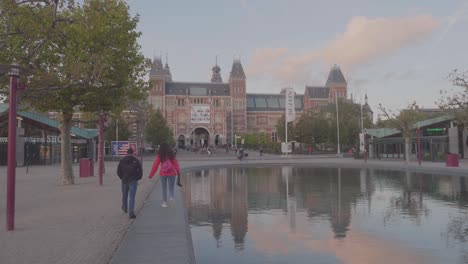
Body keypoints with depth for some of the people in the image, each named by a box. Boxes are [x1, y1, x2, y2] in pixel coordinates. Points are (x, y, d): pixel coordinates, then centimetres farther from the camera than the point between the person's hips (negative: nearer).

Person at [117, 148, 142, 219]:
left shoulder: (122, 160, 2)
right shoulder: (136, 160, -3)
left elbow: (118, 171, 1)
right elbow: (140, 170, -5)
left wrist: (122, 177, 14)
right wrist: (138, 178, 8)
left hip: (124, 181, 3)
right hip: (133, 181, -2)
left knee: (124, 196, 21)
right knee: (132, 197, -5)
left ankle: (125, 208, 43)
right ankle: (131, 213, -14)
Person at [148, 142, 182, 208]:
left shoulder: (159, 156, -4)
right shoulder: (172, 155, -3)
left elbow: (155, 165, -2)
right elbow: (176, 165, -3)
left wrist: (151, 175, 5)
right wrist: (178, 173, 4)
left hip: (163, 174, 0)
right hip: (172, 174, 0)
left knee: (164, 188, 12)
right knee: (171, 187, 10)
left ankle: (165, 202, 13)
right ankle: (171, 197, -17)